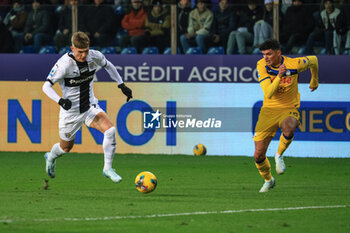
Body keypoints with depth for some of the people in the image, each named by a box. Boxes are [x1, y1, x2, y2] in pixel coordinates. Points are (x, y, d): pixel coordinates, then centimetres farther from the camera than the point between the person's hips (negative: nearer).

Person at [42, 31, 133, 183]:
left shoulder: (94, 56, -10)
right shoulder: (64, 64, -25)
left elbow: (108, 65, 14)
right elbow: (46, 86, -22)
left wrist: (121, 85, 13)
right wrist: (60, 100, -40)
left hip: (91, 107, 3)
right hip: (71, 111, -3)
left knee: (110, 130, -22)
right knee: (65, 148, 13)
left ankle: (108, 169, -10)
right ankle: (51, 157, 50)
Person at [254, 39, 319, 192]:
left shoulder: (294, 64, -15)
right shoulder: (262, 66, -11)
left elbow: (313, 60, 9)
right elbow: (268, 93, -21)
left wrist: (314, 81, 23)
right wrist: (279, 76, -34)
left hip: (289, 109, -2)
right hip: (269, 110, 2)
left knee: (288, 129, -41)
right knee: (258, 155, -3)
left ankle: (279, 155, -9)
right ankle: (268, 180, 30)